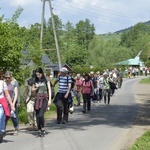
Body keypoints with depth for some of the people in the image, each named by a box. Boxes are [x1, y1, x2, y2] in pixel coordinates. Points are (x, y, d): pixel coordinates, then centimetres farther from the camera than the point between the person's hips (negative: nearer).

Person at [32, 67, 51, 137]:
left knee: (41, 115, -18)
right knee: (37, 115, 1)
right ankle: (39, 130, 11)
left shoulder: (46, 80, 1)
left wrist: (49, 99, -6)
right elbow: (32, 89, 22)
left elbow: (49, 90, 1)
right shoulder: (35, 81, 12)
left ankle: (43, 128, 0)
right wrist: (36, 88, -1)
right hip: (37, 98, 4)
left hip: (44, 98, -4)